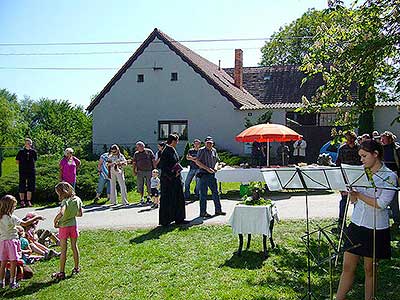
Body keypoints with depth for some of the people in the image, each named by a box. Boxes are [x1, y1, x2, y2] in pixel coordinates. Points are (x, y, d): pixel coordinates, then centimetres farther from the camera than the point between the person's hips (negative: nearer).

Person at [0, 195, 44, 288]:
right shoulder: (11, 218, -16)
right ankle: (12, 282, 6)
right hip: (11, 240, -7)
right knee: (13, 263, 2)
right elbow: (24, 224, -19)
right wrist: (36, 218, -12)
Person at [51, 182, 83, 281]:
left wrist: (55, 221, -20)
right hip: (73, 225, 5)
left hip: (64, 227, -5)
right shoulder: (77, 199, -1)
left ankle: (62, 272, 9)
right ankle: (76, 268, 27)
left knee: (63, 250, 3)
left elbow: (61, 213, -36)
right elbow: (80, 214, 8)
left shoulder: (65, 201, -20)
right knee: (74, 247, 17)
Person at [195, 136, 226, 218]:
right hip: (204, 174, -6)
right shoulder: (202, 150, -6)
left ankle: (218, 210, 20)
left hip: (212, 174, 6)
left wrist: (215, 167, -2)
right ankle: (203, 212, 5)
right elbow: (197, 162, -13)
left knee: (215, 192, 10)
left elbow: (216, 161, 20)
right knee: (203, 194, -1)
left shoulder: (214, 150, 13)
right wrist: (207, 168, -18)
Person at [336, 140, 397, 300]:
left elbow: (381, 204, -19)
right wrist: (351, 191, -12)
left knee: (370, 270, 10)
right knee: (347, 267, 6)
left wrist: (359, 194, -15)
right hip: (357, 225, 4)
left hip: (376, 228, -4)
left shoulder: (389, 176, -9)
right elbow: (353, 200, 8)